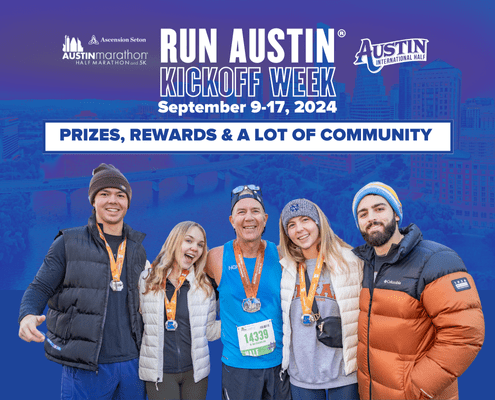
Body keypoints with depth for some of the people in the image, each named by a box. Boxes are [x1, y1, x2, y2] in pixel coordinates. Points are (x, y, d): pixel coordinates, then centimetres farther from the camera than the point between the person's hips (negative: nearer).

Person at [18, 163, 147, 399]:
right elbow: (40, 288, -2)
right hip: (85, 367, -3)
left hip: (132, 362, 4)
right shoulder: (68, 243, -1)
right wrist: (28, 315, -23)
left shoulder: (137, 250, 10)